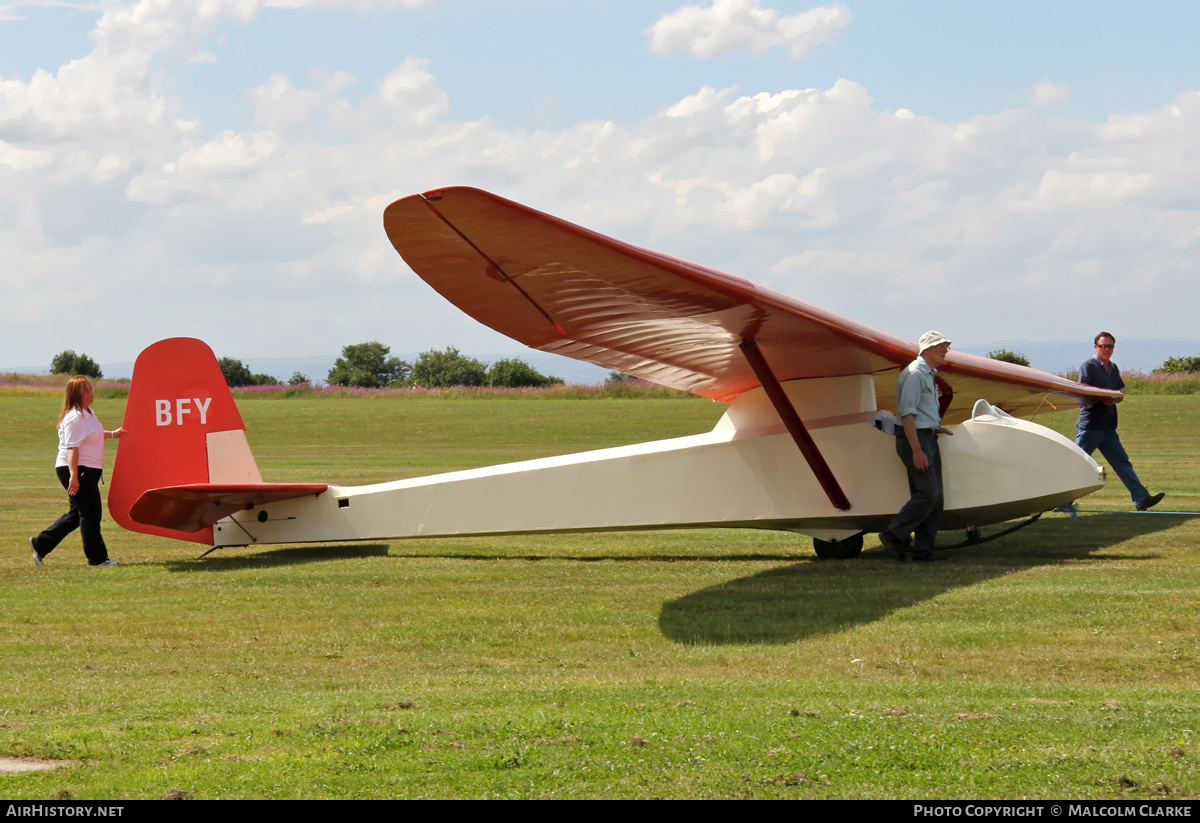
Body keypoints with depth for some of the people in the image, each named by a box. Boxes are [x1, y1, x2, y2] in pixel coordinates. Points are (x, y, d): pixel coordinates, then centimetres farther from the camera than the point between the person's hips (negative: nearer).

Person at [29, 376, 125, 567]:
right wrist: (73, 475, -31)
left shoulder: (88, 413, 14)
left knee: (77, 515, 15)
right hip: (76, 470, -11)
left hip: (88, 471, 11)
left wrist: (112, 434, 38)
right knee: (90, 512, -4)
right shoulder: (75, 417, -18)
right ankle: (97, 557, 3)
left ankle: (40, 544, 20)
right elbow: (72, 447, -25)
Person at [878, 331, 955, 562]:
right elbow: (907, 413, -19)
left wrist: (936, 428, 15)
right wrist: (917, 450, -23)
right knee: (927, 493, -15)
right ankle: (894, 535, -7)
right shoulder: (914, 373, -12)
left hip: (928, 438, 10)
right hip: (915, 438, -10)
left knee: (935, 496, 6)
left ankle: (923, 548, 8)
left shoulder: (928, 375, 19)